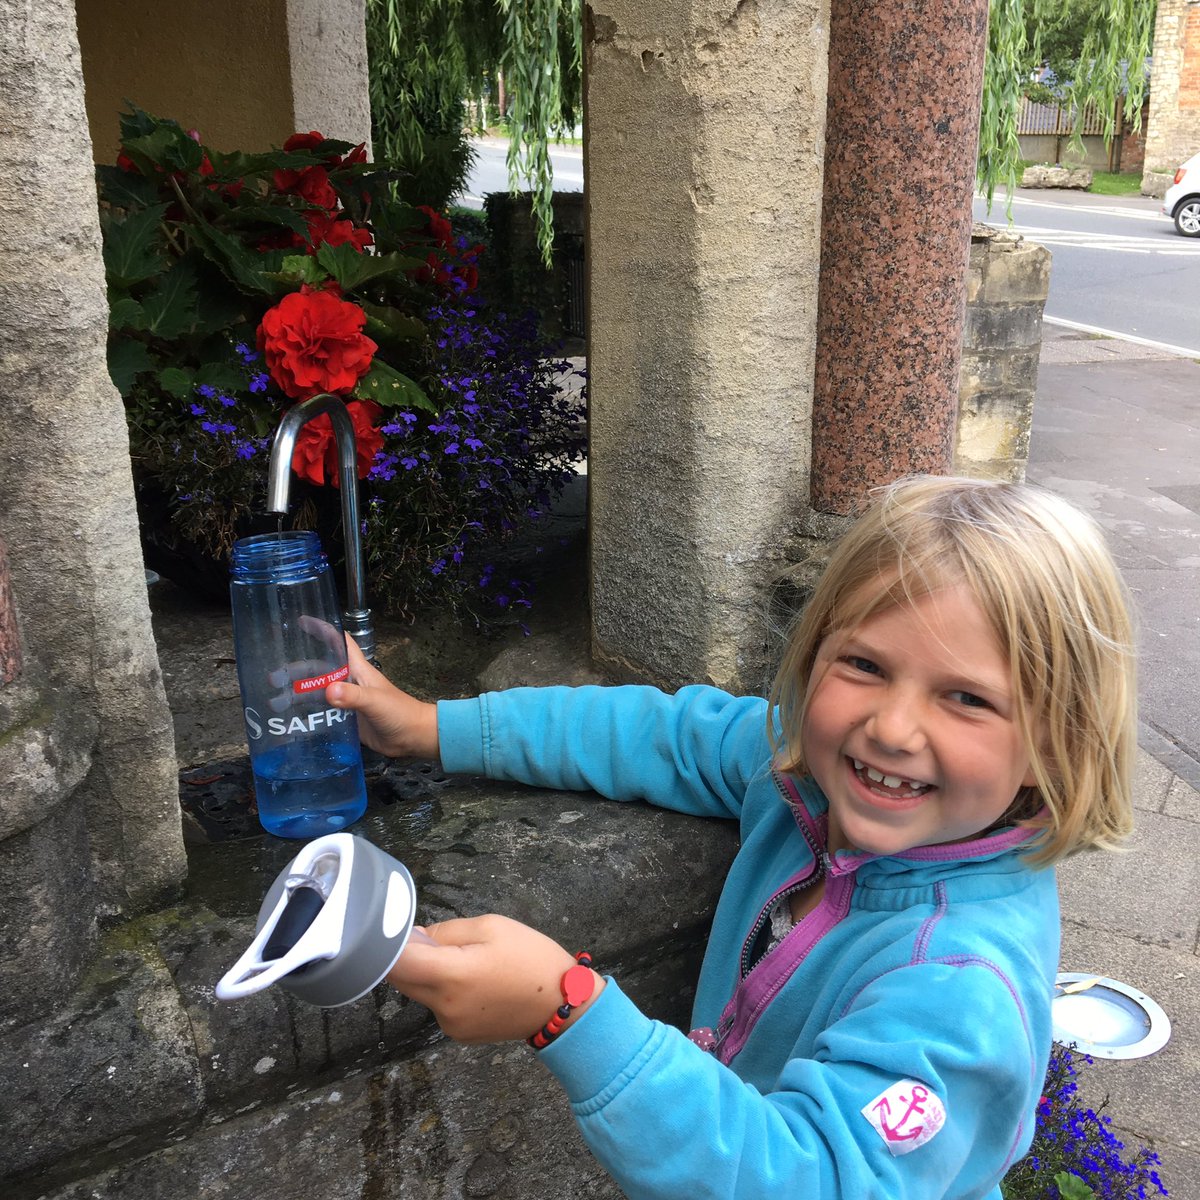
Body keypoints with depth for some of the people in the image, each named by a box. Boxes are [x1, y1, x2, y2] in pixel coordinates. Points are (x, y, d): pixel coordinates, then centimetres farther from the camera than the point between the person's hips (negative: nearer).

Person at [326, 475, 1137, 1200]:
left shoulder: (966, 983, -31)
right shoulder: (807, 766, -14)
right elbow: (670, 735, 0)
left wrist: (570, 1014, -48)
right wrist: (433, 728, 1)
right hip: (730, 1135, 6)